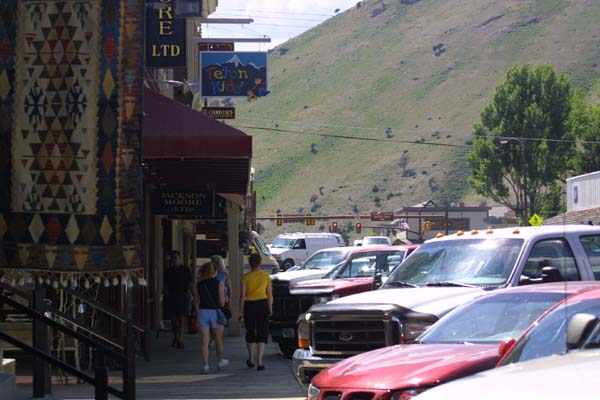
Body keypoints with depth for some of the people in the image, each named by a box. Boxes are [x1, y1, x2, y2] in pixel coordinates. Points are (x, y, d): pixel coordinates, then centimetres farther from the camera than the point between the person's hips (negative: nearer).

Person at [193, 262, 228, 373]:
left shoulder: (198, 285, 2)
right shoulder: (219, 284, -5)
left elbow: (196, 302, 6)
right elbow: (222, 302, -10)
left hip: (202, 312, 1)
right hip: (215, 312, -1)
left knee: (204, 341, 0)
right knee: (218, 339, 17)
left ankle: (206, 364, -7)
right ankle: (220, 361, 32)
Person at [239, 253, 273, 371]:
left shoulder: (245, 277, -5)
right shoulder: (266, 276, -1)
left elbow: (242, 296, -6)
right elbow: (270, 295, 3)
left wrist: (241, 311, 0)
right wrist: (270, 308, 15)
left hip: (249, 305, 0)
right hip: (262, 304, 0)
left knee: (250, 334, 17)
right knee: (262, 334, 2)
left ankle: (251, 360, 28)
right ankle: (259, 362, -8)